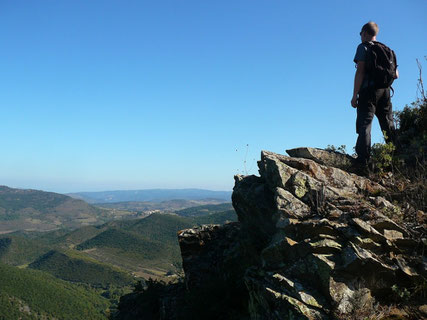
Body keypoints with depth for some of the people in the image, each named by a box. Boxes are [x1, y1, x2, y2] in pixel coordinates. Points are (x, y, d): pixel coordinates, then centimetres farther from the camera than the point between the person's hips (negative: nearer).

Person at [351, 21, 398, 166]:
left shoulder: (363, 47, 1)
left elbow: (360, 72, -11)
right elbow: (396, 75, 17)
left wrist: (354, 95, -12)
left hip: (369, 90, -6)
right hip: (385, 91, 6)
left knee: (364, 124, -10)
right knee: (389, 126, 10)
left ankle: (362, 162, -21)